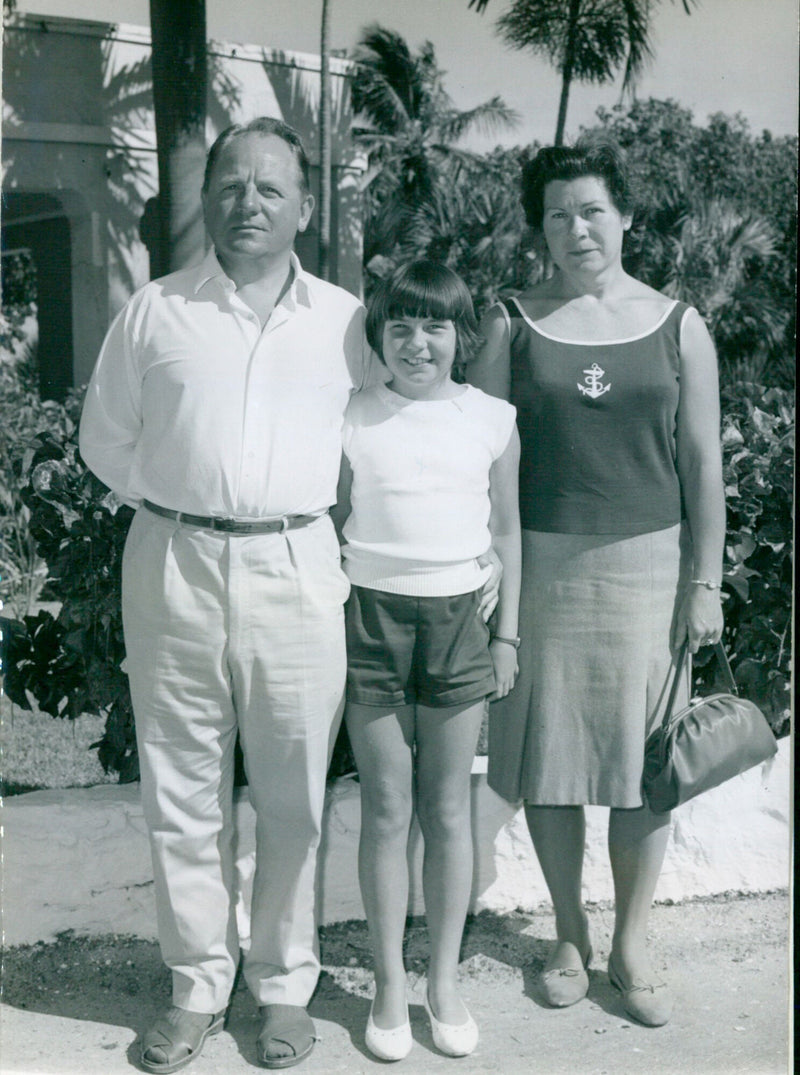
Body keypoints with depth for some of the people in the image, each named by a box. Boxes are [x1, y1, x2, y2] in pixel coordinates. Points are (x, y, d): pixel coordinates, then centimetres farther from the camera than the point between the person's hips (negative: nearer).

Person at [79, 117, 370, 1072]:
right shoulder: (154, 311, 7)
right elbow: (105, 438, 13)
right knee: (181, 792, 7)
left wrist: (304, 515, 5)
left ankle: (284, 986, 22)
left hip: (297, 571, 0)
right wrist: (179, 502, 5)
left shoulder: (345, 320, 8)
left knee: (293, 796, 6)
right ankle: (197, 985, 22)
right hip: (174, 565, 1)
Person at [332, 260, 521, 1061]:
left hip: (458, 618, 1)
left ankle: (445, 983, 23)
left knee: (447, 811, 8)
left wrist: (507, 633, 7)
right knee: (385, 810, 6)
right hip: (372, 614, -1)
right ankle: (389, 986, 20)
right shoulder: (351, 421, 0)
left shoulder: (493, 420, 3)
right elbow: (331, 524, 6)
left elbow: (506, 531, 9)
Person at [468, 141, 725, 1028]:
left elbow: (703, 462, 4)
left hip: (647, 565, 0)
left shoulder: (677, 326, 3)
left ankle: (631, 943, 24)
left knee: (644, 757, 6)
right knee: (549, 754, 7)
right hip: (542, 565, 0)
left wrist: (705, 580, 0)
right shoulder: (513, 324, 3)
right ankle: (569, 936, 26)